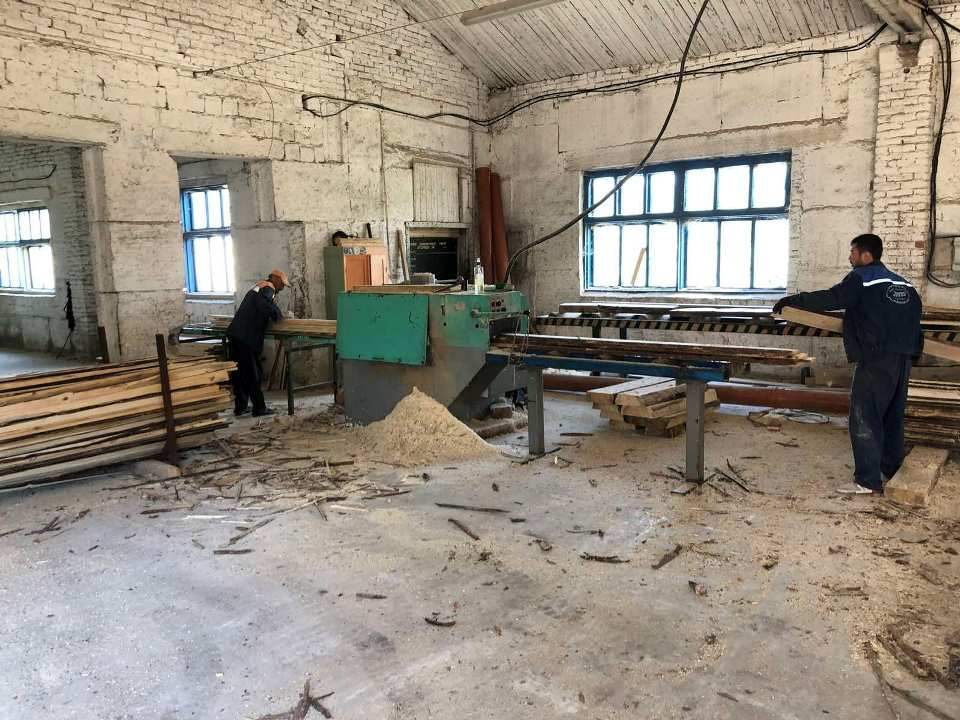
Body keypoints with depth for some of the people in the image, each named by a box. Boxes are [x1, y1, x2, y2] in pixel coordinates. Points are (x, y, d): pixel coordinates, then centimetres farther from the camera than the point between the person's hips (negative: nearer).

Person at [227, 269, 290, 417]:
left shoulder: (258, 287, 24)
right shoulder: (268, 289, -6)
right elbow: (266, 307, -25)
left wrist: (276, 313, 13)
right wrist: (278, 314, -7)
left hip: (236, 333, 9)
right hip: (247, 337, -9)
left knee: (239, 372, 13)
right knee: (253, 373, -3)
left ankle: (240, 407, 20)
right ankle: (259, 408, 4)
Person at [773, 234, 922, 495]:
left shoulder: (861, 278, -4)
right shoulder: (903, 283, 19)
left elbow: (830, 299, -15)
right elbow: (915, 311, 25)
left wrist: (792, 301, -9)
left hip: (877, 359, -8)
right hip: (903, 358, 8)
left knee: (864, 418, -5)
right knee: (892, 416, 17)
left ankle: (868, 481, -5)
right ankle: (892, 472, 26)